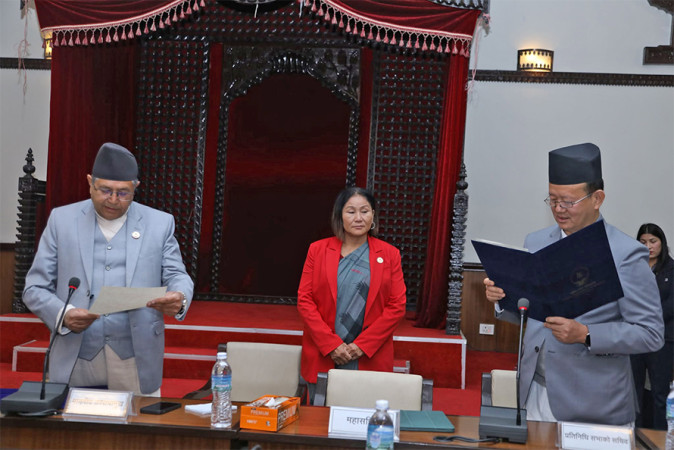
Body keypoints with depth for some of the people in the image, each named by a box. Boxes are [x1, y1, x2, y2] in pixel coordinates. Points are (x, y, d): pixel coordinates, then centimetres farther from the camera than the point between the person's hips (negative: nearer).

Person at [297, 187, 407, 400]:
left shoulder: (389, 254, 5)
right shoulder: (318, 250, 6)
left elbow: (397, 306, 0)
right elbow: (304, 300, 1)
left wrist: (362, 345, -8)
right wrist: (331, 344, -9)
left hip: (369, 359, 0)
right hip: (322, 358, 1)